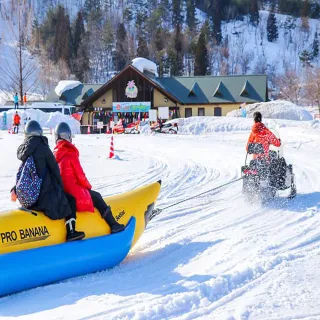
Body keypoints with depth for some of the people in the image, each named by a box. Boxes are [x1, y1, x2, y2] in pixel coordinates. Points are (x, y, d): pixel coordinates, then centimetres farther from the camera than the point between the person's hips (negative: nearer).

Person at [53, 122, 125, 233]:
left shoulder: (54, 154, 5)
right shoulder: (71, 154, -16)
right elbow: (80, 176, -13)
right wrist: (88, 186, 8)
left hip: (61, 190, 7)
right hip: (75, 193, -7)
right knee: (97, 197, 12)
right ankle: (113, 225, 10)